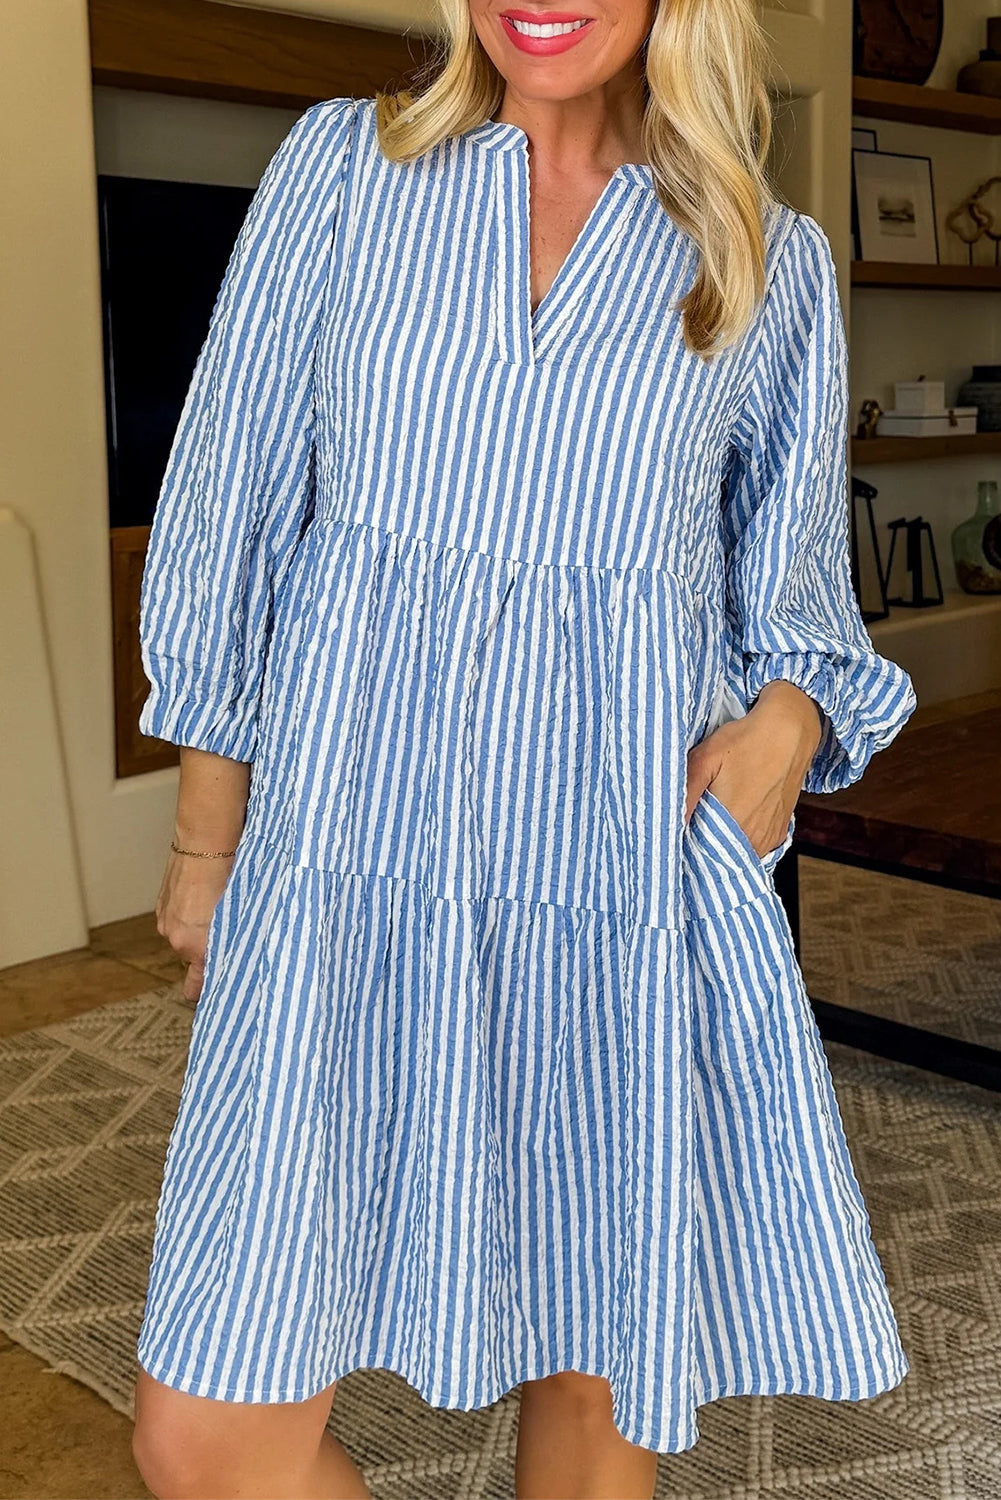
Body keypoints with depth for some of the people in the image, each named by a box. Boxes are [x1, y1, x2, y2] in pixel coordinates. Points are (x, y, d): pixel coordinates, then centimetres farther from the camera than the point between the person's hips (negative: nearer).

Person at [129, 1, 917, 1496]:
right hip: (350, 863, 0)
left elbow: (794, 582, 14)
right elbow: (235, 508, 7)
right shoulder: (341, 165, 6)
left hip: (635, 871, 1)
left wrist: (787, 716, -9)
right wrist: (205, 837, 5)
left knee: (600, 1366, 12)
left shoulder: (778, 263, 7)